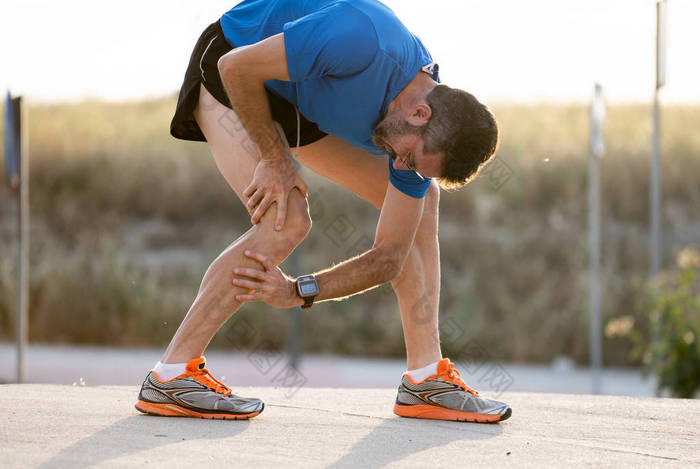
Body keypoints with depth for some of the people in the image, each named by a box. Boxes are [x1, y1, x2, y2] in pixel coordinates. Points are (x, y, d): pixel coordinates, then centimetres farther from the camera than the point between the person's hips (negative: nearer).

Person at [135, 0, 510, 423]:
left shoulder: (424, 135, -17)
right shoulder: (364, 41, -40)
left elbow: (389, 257, -12)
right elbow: (237, 67, -31)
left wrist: (298, 293, -25)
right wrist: (275, 159, -24)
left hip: (305, 102, 7)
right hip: (228, 72, -7)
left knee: (423, 199, 3)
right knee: (287, 222, -26)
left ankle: (426, 378, 7)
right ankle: (170, 376, -19)